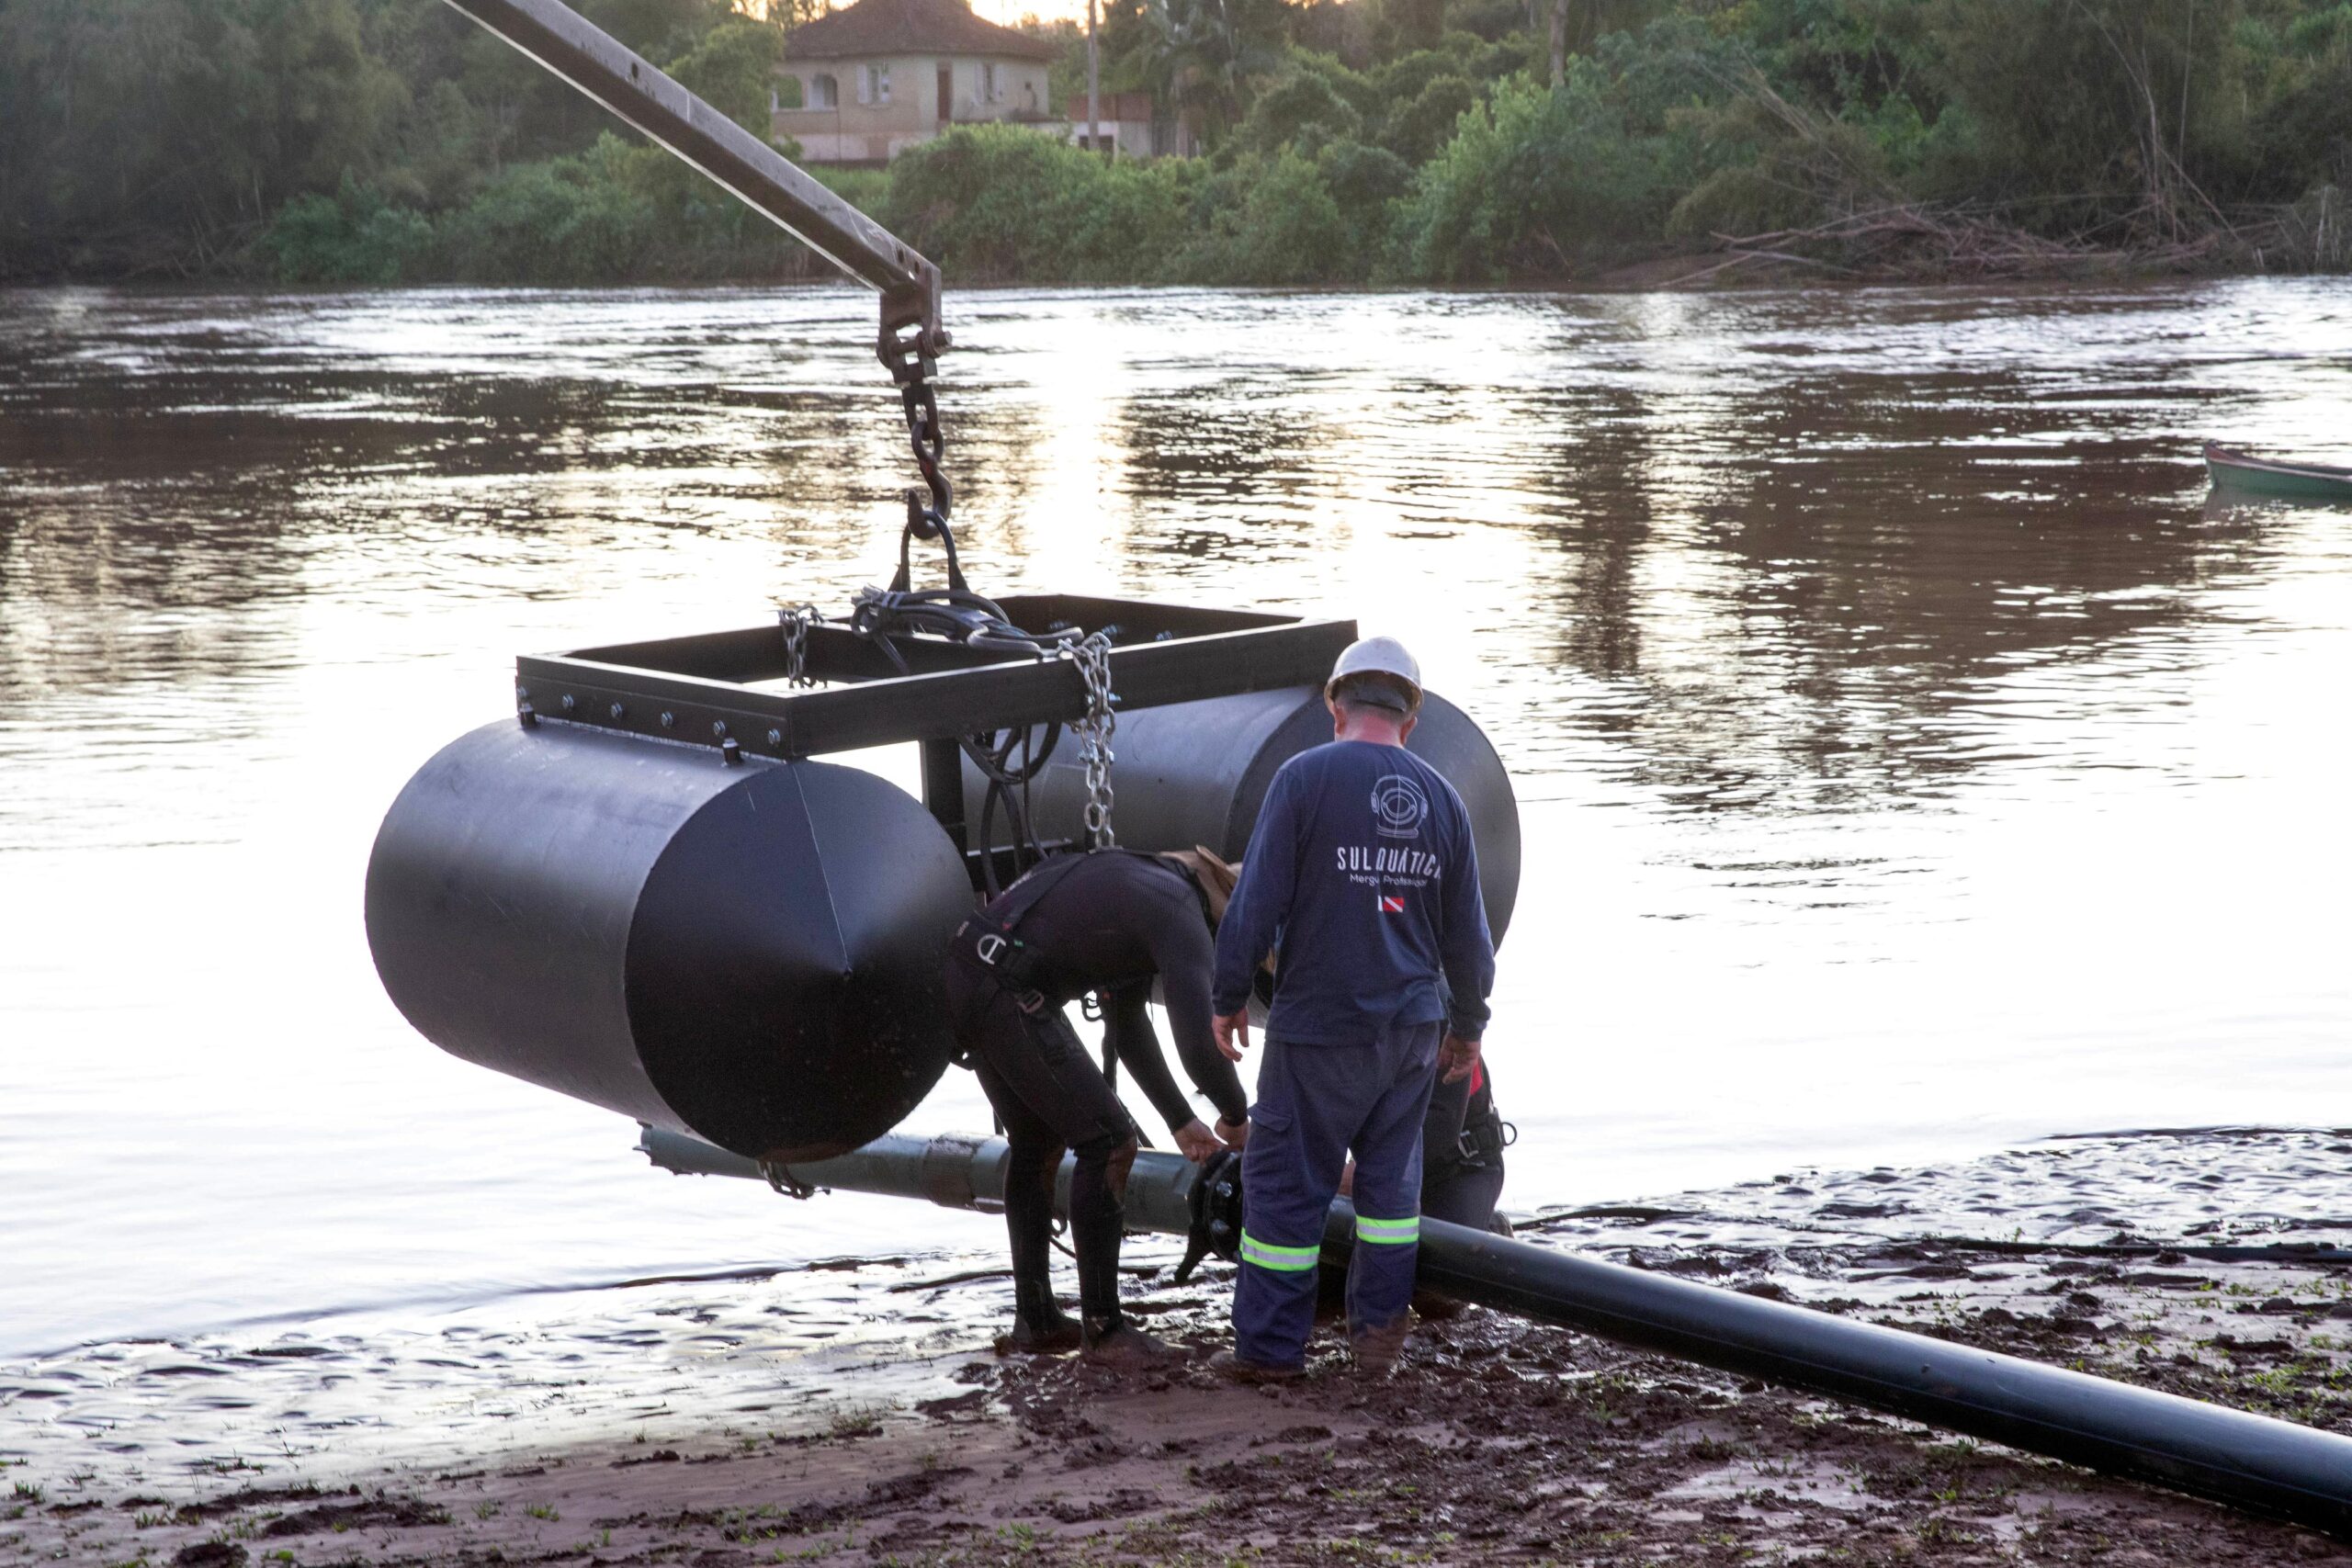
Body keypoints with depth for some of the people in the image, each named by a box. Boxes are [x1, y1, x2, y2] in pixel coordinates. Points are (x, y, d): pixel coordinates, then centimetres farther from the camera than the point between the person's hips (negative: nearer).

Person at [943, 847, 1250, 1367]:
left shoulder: (1152, 888, 22)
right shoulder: (1181, 915, -8)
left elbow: (1127, 1024, 31)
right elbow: (1199, 1044, -16)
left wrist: (1181, 1119, 32)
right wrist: (1237, 1115, 3)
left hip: (965, 976, 10)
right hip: (1007, 994, -10)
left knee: (1037, 1142, 23)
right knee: (1108, 1142, -4)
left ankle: (1035, 1320, 29)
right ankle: (1103, 1329, 2)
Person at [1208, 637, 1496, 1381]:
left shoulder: (1304, 777, -9)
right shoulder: (1441, 799, 5)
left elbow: (1256, 903, -12)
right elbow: (1468, 937, 10)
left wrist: (1229, 998, -1)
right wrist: (1468, 1025, 23)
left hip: (1319, 1027, -5)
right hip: (1413, 1025, 5)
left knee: (1284, 1180, 3)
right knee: (1391, 1174, 18)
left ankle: (1271, 1343, 7)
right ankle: (1378, 1328, 21)